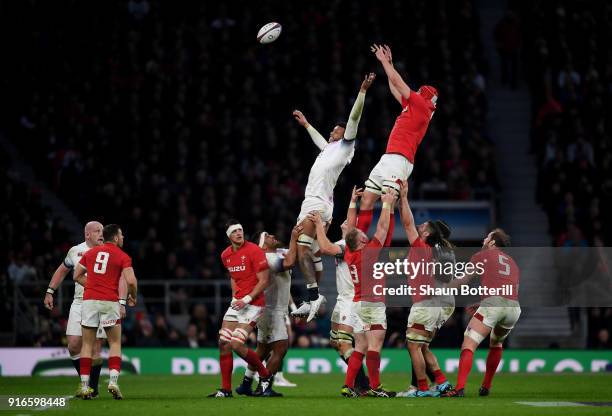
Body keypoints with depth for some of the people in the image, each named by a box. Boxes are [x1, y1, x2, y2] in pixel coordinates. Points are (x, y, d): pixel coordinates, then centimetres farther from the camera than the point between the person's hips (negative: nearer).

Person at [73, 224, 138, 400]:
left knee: (88, 344, 8)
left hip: (89, 300, 3)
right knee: (115, 343, 9)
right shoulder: (123, 257, 1)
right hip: (110, 302, -3)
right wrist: (133, 297, 7)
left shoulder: (90, 252, 14)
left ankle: (85, 386, 4)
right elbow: (131, 281, -10)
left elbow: (77, 276, 18)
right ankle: (113, 381, -7)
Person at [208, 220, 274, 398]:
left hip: (253, 304, -8)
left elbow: (264, 281, -14)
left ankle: (265, 376, 3)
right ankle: (225, 389, 10)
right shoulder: (226, 255, 10)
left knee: (236, 345, -16)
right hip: (237, 303, 8)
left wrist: (247, 299, -19)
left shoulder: (254, 251, -13)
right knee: (223, 343, 2)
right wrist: (234, 297, 12)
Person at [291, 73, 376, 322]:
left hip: (318, 202, -10)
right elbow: (320, 140, 48)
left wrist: (362, 91, -13)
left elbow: (354, 118, -7)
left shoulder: (345, 145, 3)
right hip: (312, 201, 10)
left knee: (302, 248, -19)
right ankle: (315, 299, 9)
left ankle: (313, 295, -26)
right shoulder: (329, 148, 26)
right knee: (313, 253, 8)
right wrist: (306, 124, 61)